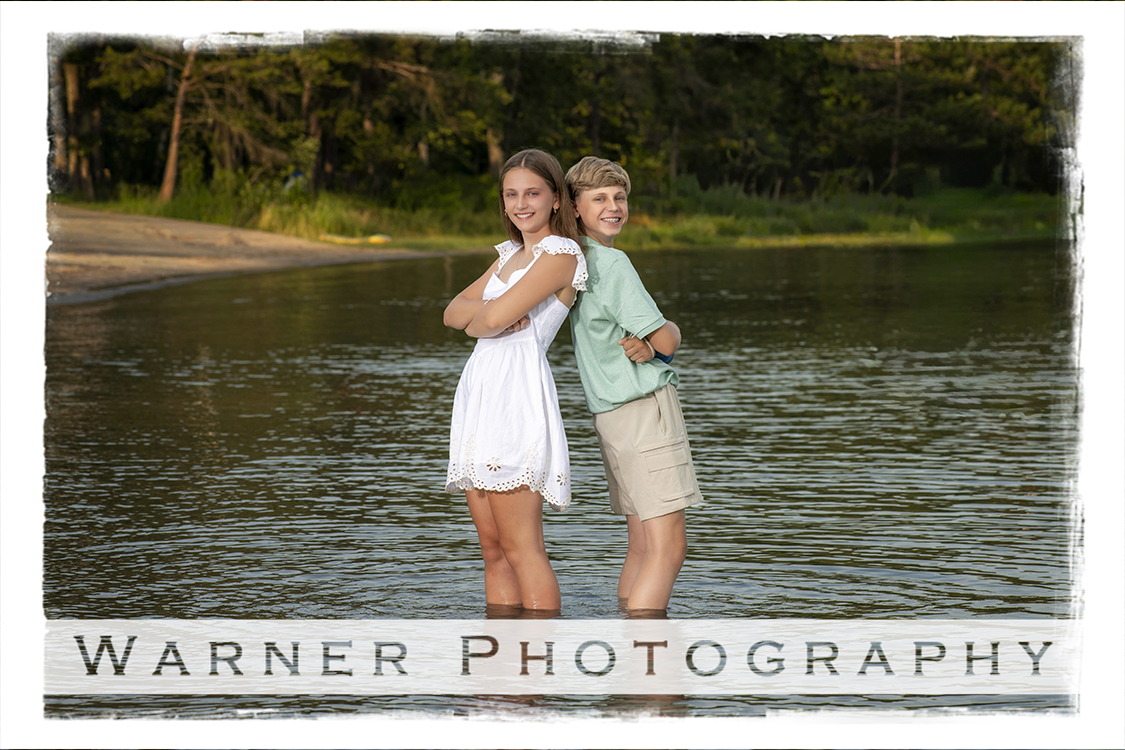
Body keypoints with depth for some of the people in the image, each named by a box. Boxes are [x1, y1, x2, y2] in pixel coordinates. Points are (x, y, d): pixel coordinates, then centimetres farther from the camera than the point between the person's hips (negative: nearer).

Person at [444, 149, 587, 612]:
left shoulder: (561, 254, -6)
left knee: (521, 547, -11)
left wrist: (478, 321, 6)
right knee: (493, 548, 7)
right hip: (479, 394, 9)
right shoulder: (510, 254, 22)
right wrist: (491, 313, -6)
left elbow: (494, 318, -16)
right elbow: (454, 312, 14)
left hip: (518, 393, -9)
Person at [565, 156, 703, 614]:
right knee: (669, 546, -13)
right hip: (646, 408, -9)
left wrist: (643, 344, -7)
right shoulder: (613, 263, -14)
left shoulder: (580, 262, 12)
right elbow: (667, 340, -14)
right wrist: (664, 333, 9)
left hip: (613, 416, 9)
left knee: (643, 548, 10)